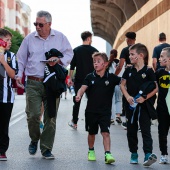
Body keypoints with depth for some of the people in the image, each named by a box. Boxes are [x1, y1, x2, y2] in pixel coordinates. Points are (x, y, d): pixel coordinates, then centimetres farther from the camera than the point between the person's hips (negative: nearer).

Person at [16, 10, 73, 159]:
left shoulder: (60, 37, 6)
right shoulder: (29, 38, 7)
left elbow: (69, 54, 9)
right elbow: (21, 58, 12)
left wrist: (59, 60, -10)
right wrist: (19, 74, -1)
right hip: (33, 84, 0)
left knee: (50, 118, 1)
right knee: (33, 115, -10)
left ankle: (46, 149, 12)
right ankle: (34, 140, 19)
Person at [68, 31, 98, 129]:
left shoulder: (76, 50, 1)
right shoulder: (94, 51, -2)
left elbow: (72, 66, 0)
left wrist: (70, 79, 5)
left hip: (79, 79, 1)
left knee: (77, 101, 9)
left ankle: (74, 123, 13)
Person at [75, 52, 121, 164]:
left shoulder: (111, 77, -2)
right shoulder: (90, 77, -1)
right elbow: (83, 88, -13)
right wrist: (79, 95, -32)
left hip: (105, 111, -2)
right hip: (91, 111, 2)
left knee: (106, 132, -11)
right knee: (91, 133, 16)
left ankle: (108, 154, -13)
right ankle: (91, 151, 36)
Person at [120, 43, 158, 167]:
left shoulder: (148, 71, -7)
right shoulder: (129, 70, 5)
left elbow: (156, 88, -7)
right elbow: (122, 85, 8)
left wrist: (145, 97, -17)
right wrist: (128, 96, -8)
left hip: (144, 105, -5)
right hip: (131, 105, 5)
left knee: (146, 130, -9)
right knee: (131, 130, 11)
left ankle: (148, 154, -16)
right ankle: (134, 154, 22)